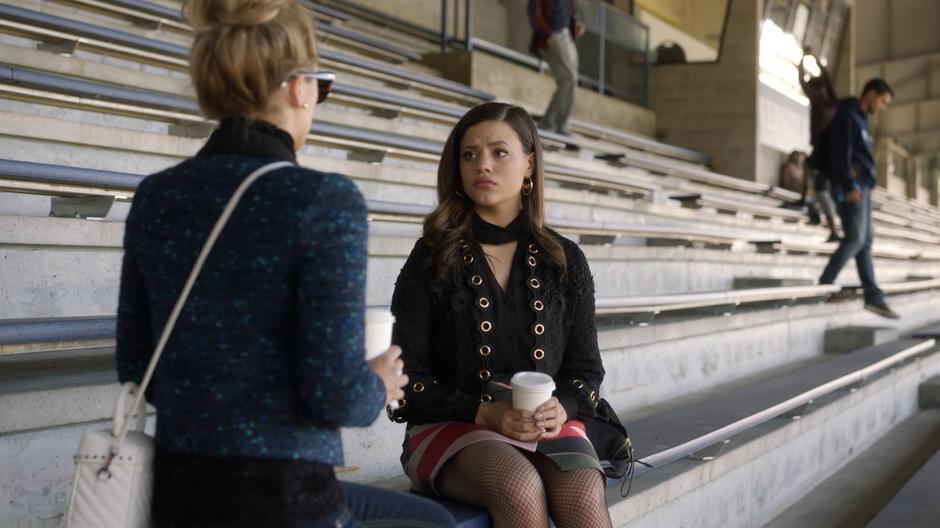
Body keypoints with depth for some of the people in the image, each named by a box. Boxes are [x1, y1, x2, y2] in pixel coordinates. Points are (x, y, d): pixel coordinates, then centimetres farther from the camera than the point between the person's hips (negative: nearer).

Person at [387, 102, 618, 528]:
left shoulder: (565, 261, 10)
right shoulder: (432, 260, 3)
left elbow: (585, 368, 13)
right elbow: (409, 379, 0)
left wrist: (561, 409, -10)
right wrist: (484, 412, -16)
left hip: (551, 424, 2)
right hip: (451, 427, -2)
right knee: (521, 489, -34)